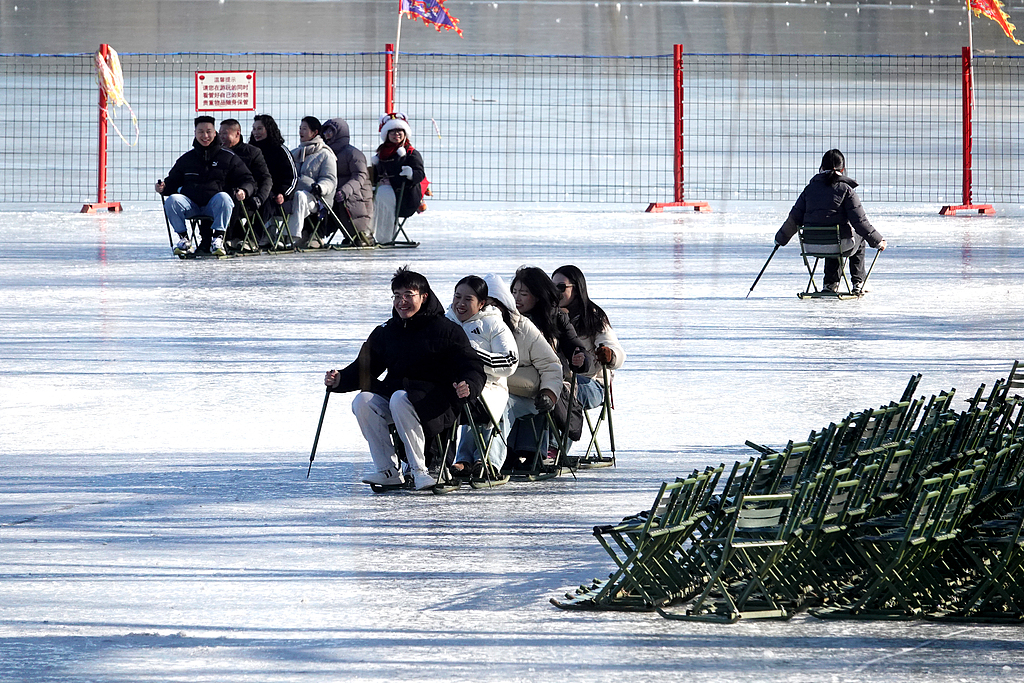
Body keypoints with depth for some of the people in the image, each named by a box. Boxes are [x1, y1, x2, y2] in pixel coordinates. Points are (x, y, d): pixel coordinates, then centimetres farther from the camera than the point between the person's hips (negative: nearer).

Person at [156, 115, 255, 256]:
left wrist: (244, 191, -15)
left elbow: (248, 181, 9)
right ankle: (183, 238, -11)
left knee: (223, 197, -36)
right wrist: (163, 188, -3)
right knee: (172, 200, -28)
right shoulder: (186, 159, 18)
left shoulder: (228, 158, 11)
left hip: (214, 206, -2)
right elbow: (173, 181, 22)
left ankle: (218, 238, -27)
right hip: (190, 205, 2)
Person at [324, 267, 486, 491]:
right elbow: (364, 367, 18)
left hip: (434, 401, -6)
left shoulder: (447, 330, 0)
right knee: (362, 402, -24)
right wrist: (339, 380, -3)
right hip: (392, 392, 6)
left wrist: (468, 386, -29)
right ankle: (388, 470, -18)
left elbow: (472, 367, -5)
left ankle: (419, 470, -29)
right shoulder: (385, 333, 16)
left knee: (400, 399, -37)